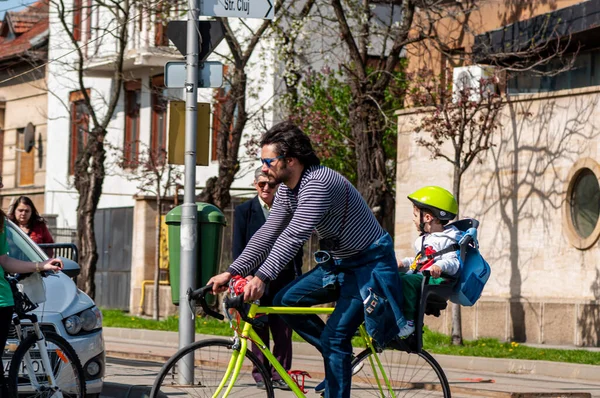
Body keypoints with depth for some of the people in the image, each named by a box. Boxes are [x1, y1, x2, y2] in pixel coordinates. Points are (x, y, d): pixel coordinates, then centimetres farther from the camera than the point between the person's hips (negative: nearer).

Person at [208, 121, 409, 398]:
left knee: (334, 337, -16)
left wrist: (262, 277, -44)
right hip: (338, 263, 9)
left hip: (369, 264, -9)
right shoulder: (286, 190, 2)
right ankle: (338, 358, 9)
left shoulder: (318, 183, -28)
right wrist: (232, 272, -3)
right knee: (285, 301, -1)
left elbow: (294, 236, -37)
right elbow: (268, 234, 4)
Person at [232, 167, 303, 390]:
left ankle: (280, 373, 6)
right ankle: (261, 374, 8)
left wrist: (298, 276, 4)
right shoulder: (244, 211, 5)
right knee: (259, 331, 1)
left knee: (283, 331, -1)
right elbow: (238, 248, 3)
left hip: (283, 281, 1)